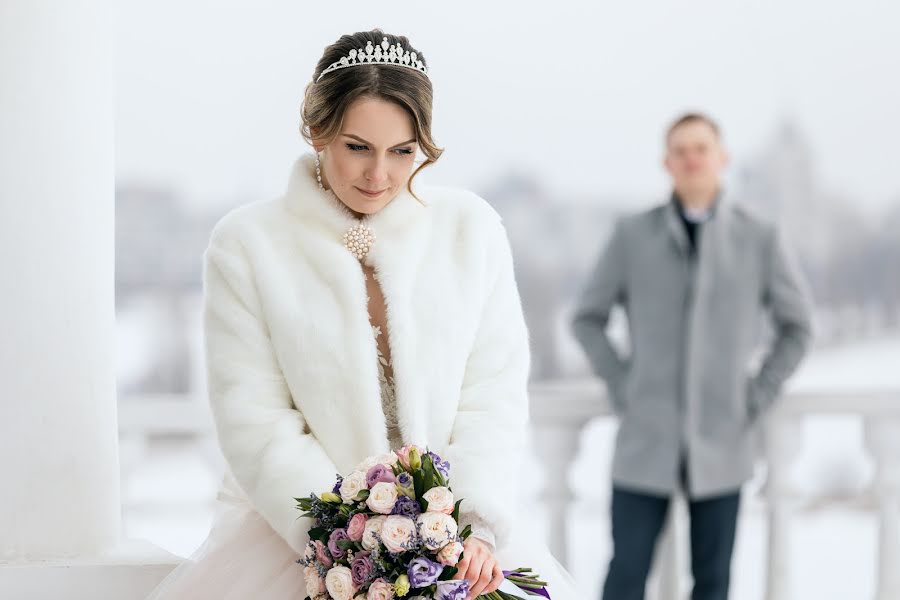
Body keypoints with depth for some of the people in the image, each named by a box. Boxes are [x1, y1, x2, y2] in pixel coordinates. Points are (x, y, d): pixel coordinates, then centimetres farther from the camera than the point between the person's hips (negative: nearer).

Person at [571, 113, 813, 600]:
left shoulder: (760, 240, -1)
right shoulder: (632, 235, -1)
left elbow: (796, 326, 10)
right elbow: (588, 318, 10)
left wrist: (758, 397, 1)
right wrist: (621, 387, 0)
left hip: (720, 445, 1)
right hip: (646, 441, 0)